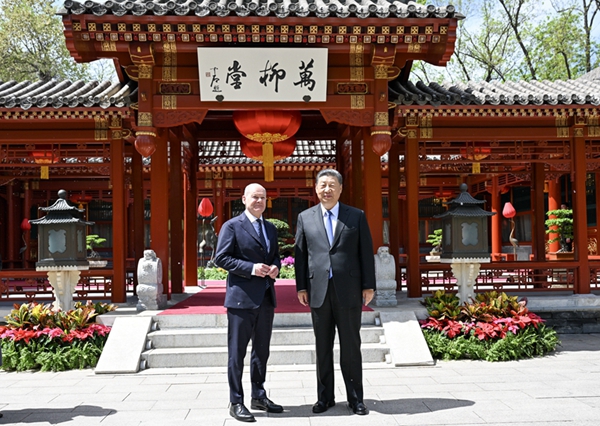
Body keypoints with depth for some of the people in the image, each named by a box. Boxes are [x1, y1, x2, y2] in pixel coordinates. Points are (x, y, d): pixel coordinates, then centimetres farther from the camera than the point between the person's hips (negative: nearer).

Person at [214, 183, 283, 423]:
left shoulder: (270, 228, 16)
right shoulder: (232, 226, -5)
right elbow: (221, 258, -10)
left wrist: (275, 267, -1)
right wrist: (251, 268, -19)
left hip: (266, 297, 7)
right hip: (241, 297, -7)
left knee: (262, 350, 15)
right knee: (237, 352, -1)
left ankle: (259, 397, 28)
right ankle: (236, 403, 8)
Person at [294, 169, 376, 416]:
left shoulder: (357, 216, 5)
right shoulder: (305, 217, 8)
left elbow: (366, 252, 3)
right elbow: (300, 254, 8)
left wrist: (368, 286, -2)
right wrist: (301, 287, 2)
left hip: (349, 291, -1)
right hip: (319, 291, 1)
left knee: (351, 346, 6)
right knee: (323, 347, 9)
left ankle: (355, 398, 17)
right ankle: (325, 397, 19)